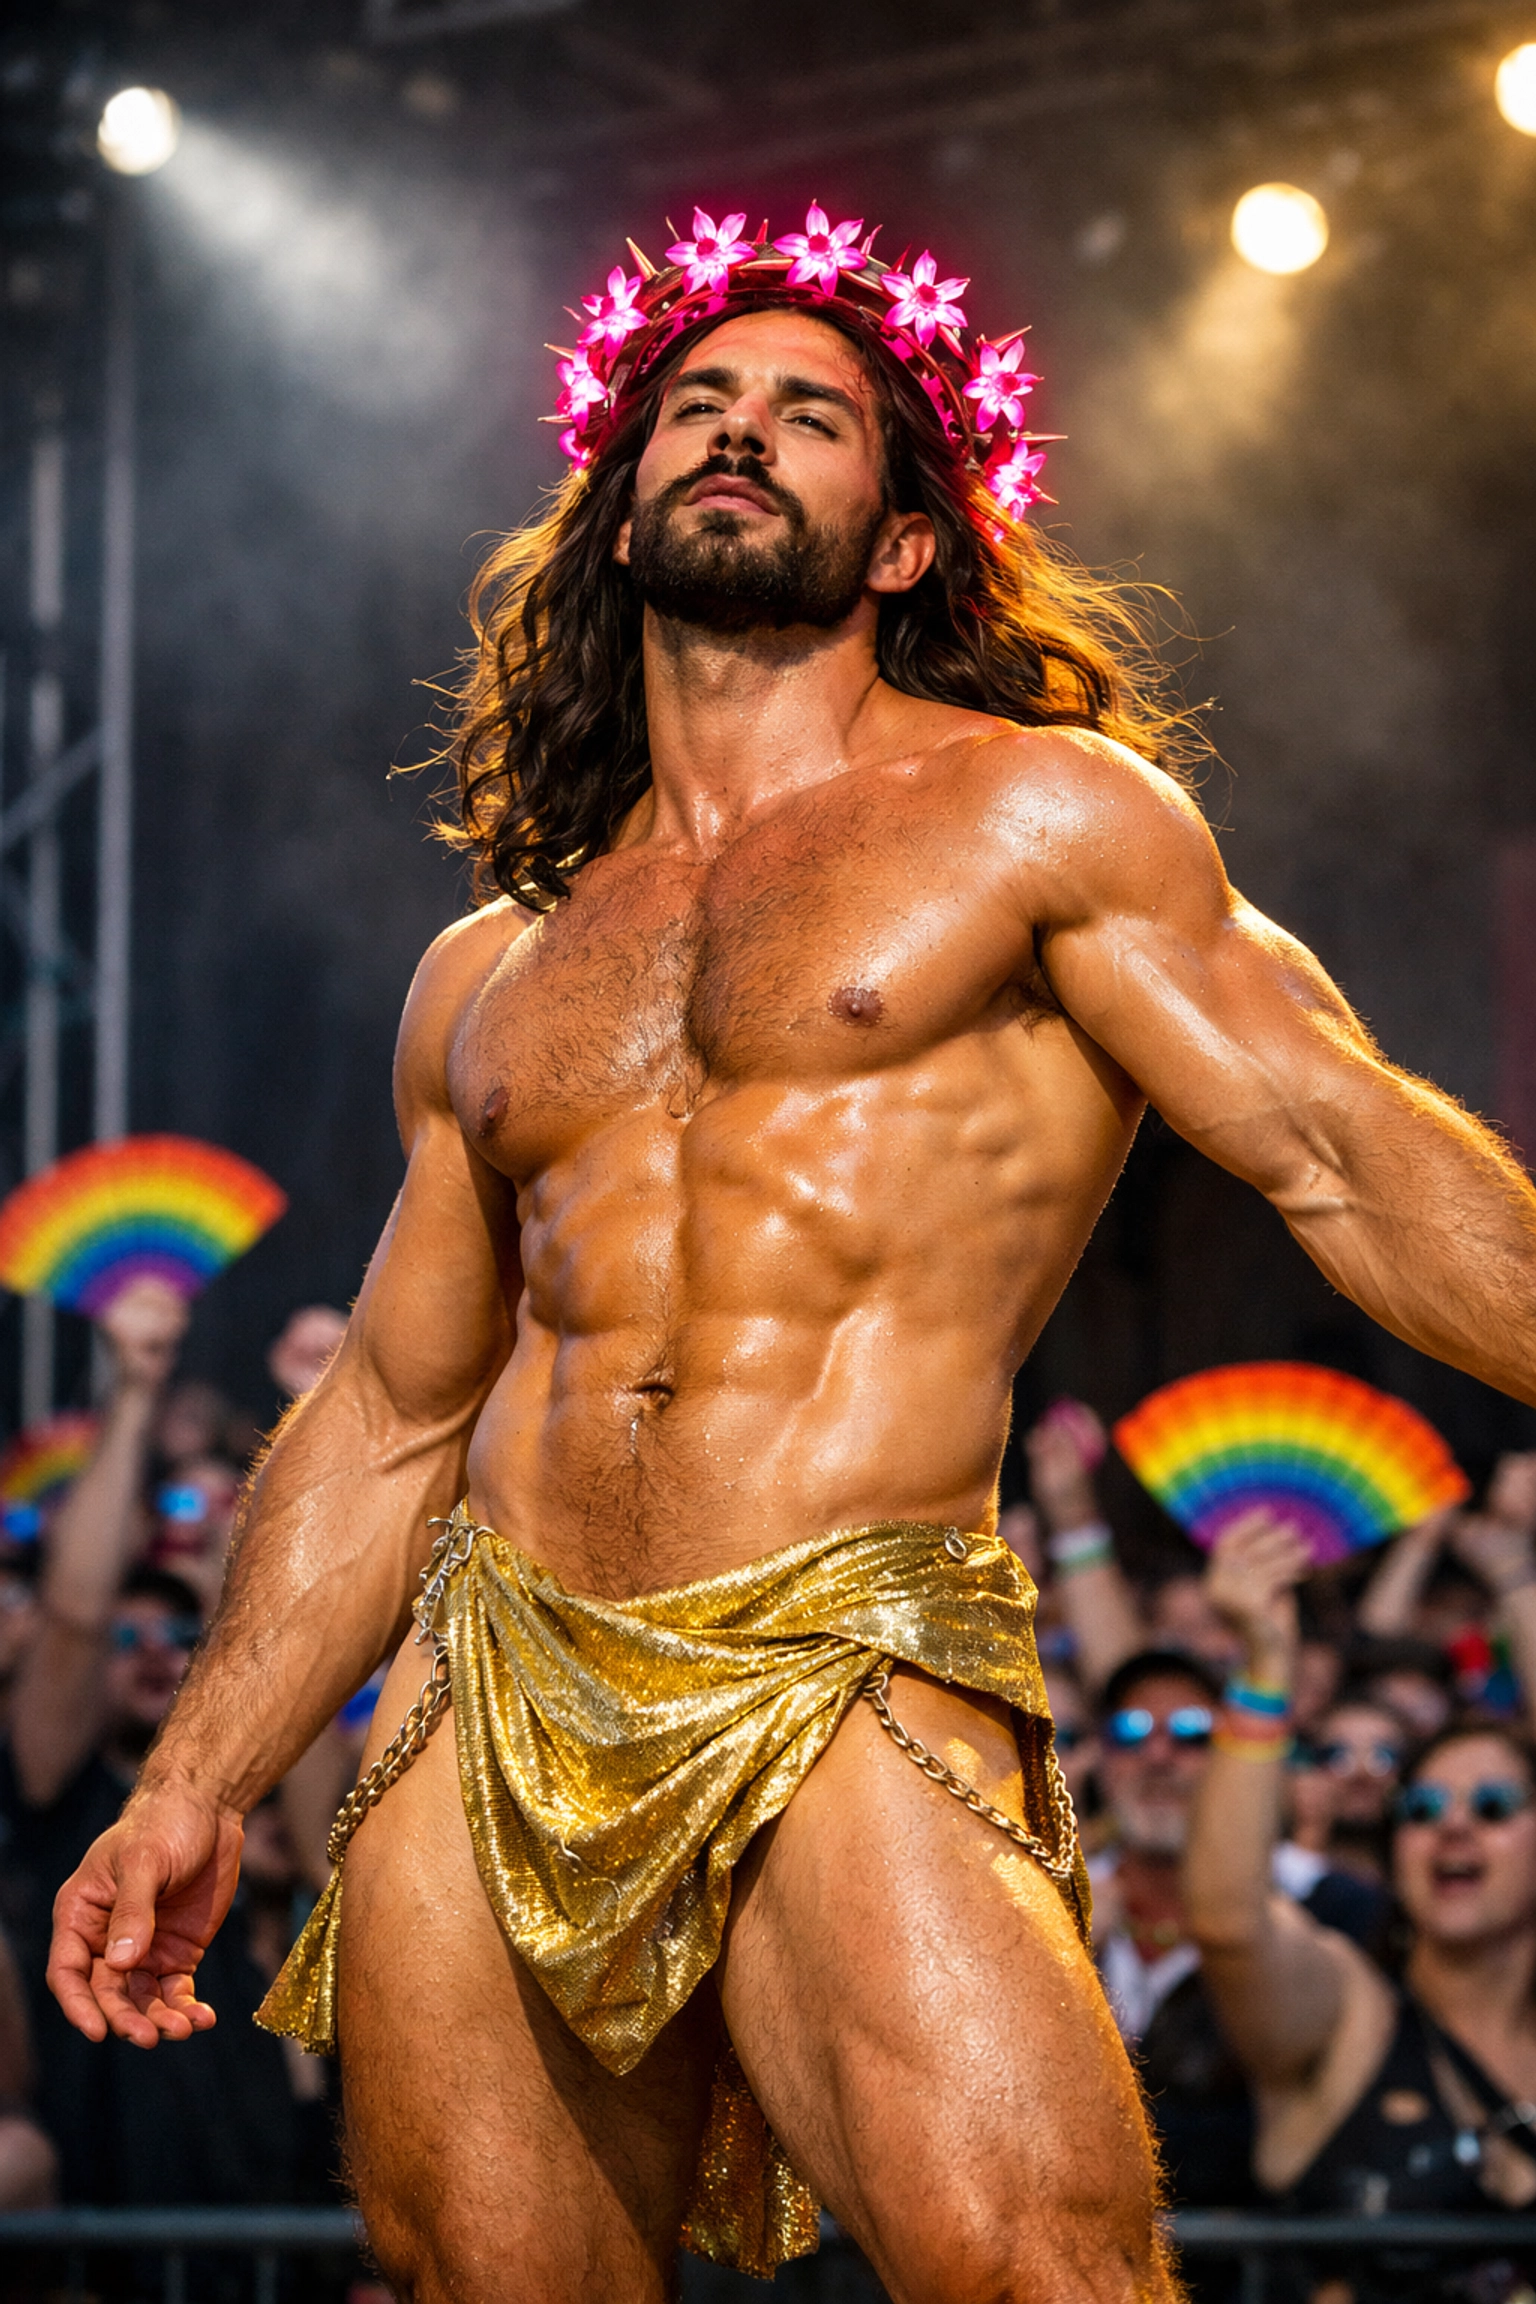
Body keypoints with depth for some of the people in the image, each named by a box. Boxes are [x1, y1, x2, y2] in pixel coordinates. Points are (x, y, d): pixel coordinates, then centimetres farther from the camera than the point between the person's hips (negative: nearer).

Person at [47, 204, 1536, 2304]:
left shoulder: (1037, 815, 8)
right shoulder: (488, 977, 22)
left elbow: (1350, 1155, 2)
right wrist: (197, 1791, 20)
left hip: (852, 1705, -5)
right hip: (489, 1711, 5)